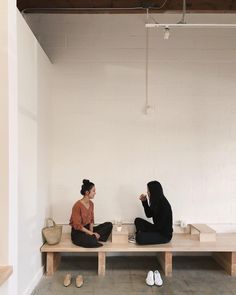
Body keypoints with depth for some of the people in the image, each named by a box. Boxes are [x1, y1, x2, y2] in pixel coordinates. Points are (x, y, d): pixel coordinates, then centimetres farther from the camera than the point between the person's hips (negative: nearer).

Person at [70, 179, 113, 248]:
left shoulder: (91, 204, 3)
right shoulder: (77, 205, -20)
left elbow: (91, 220, 9)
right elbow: (77, 226, -20)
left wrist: (91, 232, -9)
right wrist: (91, 233, -20)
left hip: (87, 229, 8)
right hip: (77, 233, -8)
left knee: (109, 225, -8)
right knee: (92, 241, -39)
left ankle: (93, 237, -14)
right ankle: (94, 238, -7)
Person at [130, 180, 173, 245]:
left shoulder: (163, 205, -25)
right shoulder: (156, 202, 2)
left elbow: (160, 226, -22)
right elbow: (149, 215, 12)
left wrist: (142, 229, -12)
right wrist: (144, 201, 0)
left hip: (164, 235, -9)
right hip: (157, 229, 9)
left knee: (139, 238, -26)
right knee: (137, 220, 7)